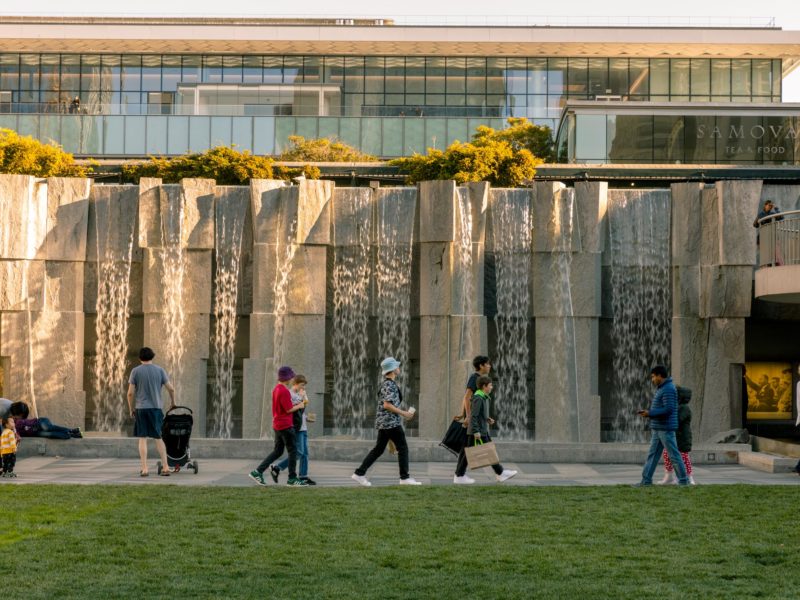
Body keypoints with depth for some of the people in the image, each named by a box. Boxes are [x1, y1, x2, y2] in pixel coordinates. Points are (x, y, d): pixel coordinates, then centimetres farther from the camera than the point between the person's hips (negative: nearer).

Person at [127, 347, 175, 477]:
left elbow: (130, 393, -2)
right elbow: (171, 389, 4)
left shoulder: (135, 371, 1)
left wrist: (131, 409, 10)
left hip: (141, 408, -2)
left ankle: (144, 468, -1)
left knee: (142, 438, 3)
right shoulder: (160, 370, 4)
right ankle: (165, 467, 9)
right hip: (156, 408, 2)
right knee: (158, 438, 11)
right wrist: (172, 403, 21)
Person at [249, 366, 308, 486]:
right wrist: (300, 406, -1)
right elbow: (289, 409, -17)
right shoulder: (284, 391, -18)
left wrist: (298, 404, 11)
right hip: (286, 425, -9)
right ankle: (292, 478, 4)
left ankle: (258, 472, 8)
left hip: (277, 425, 9)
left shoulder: (276, 388, 12)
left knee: (277, 451, 13)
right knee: (293, 451, 0)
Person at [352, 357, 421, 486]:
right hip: (391, 422, -10)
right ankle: (405, 477, -1)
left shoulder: (388, 384, 17)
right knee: (402, 448, -4)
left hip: (384, 422, 10)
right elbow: (387, 404, -22)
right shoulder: (389, 385, -14)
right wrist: (403, 413, -17)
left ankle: (360, 473, 10)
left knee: (379, 449, 11)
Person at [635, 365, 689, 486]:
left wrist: (650, 414, -18)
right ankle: (646, 480, 10)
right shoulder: (661, 388, 17)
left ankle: (683, 480, 4)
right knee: (652, 454, 9)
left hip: (666, 429, -10)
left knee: (674, 455, -3)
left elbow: (668, 409, -23)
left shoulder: (668, 389, -15)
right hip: (658, 428, 10)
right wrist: (648, 412, 8)